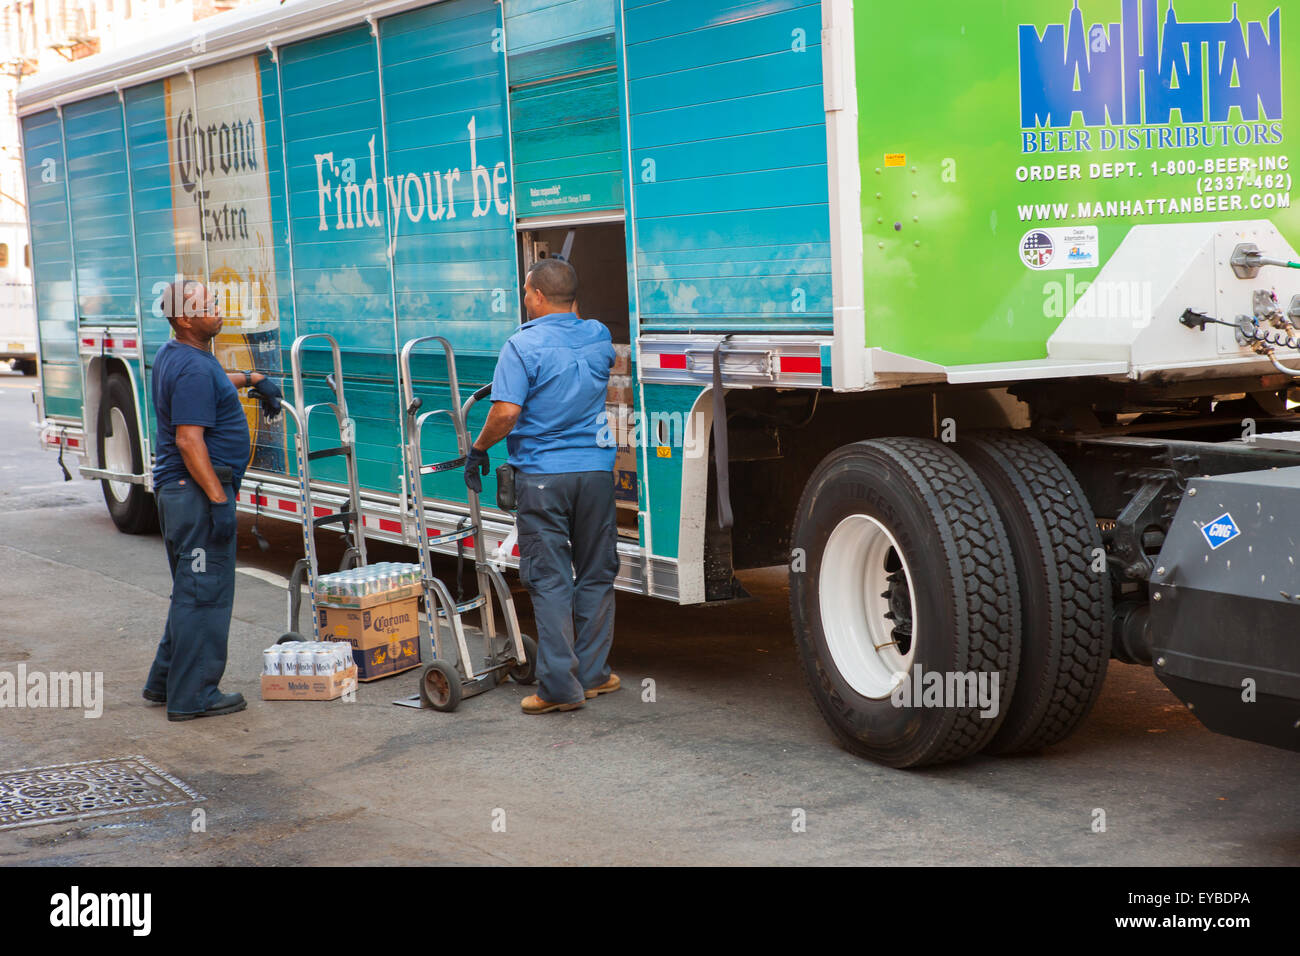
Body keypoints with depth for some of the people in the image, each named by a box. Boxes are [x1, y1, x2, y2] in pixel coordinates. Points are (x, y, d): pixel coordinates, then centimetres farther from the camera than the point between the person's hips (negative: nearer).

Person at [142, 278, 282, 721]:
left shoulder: (174, 354, 13)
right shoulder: (193, 370, -19)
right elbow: (189, 440, -25)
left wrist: (252, 378, 41)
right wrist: (219, 500, -25)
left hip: (176, 489, 11)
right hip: (197, 490, -11)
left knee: (192, 589, 19)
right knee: (205, 593, -5)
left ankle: (166, 681, 27)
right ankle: (192, 696, 0)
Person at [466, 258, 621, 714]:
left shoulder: (523, 346, -11)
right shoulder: (599, 338, 6)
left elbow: (506, 412, -19)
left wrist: (479, 449, -3)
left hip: (542, 475, -4)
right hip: (596, 471, 4)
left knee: (549, 581, 1)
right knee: (596, 576, 13)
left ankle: (559, 685, -1)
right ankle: (592, 674, 19)